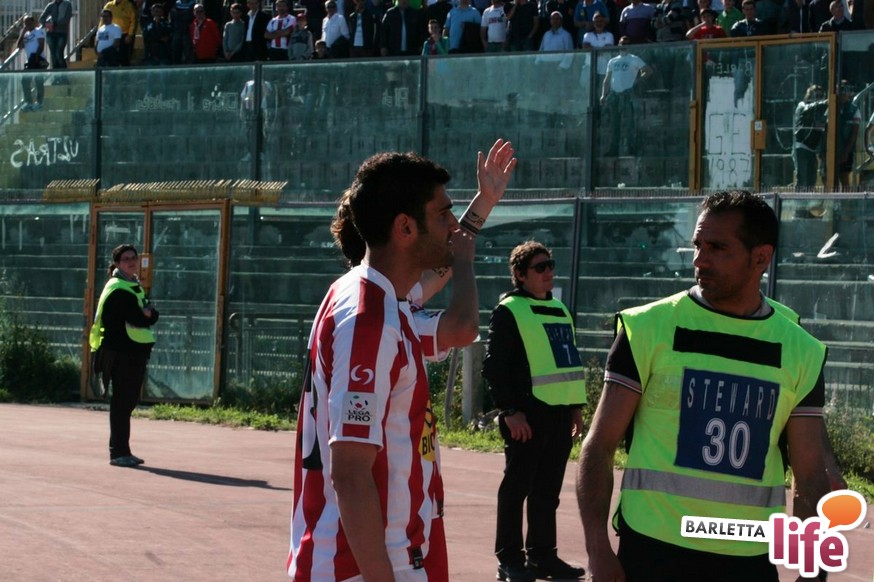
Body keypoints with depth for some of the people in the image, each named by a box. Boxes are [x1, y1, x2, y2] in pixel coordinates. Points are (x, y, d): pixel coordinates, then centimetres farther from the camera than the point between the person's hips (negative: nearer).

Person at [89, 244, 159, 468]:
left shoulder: (136, 287, 19)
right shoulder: (118, 289, -11)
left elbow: (153, 315, 8)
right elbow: (138, 319, -21)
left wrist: (146, 313, -12)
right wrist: (145, 315, -2)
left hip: (136, 351, 9)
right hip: (120, 351, -9)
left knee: (128, 401, 13)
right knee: (122, 402, -8)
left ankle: (122, 450, 19)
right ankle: (118, 452, -7)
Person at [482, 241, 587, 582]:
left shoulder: (559, 310, 18)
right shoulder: (509, 311, -5)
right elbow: (495, 366, -10)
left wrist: (576, 407, 18)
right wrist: (510, 411, -15)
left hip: (559, 412, 7)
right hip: (527, 413, -7)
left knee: (547, 490, 11)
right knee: (517, 487, -1)